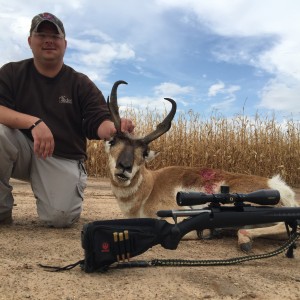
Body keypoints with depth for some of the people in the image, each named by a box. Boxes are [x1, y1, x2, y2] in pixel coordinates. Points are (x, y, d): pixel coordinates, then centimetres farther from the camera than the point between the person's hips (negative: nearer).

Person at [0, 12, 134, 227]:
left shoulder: (81, 84, 2)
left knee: (60, 217, -24)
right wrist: (34, 122, -32)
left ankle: (65, 192, 15)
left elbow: (98, 122, -9)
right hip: (22, 148, 2)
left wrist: (115, 128, -34)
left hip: (64, 159, -1)